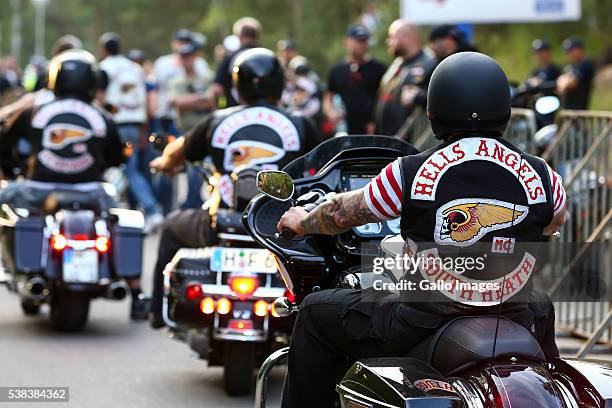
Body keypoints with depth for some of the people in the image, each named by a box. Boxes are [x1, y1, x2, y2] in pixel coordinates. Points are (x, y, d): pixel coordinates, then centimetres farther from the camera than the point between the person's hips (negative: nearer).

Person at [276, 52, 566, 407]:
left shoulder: (411, 173, -10)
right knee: (543, 307, 38)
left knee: (317, 313, 20)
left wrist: (303, 222, 30)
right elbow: (556, 222, 19)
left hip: (419, 332, -3)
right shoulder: (542, 177, -5)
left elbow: (342, 214, 7)